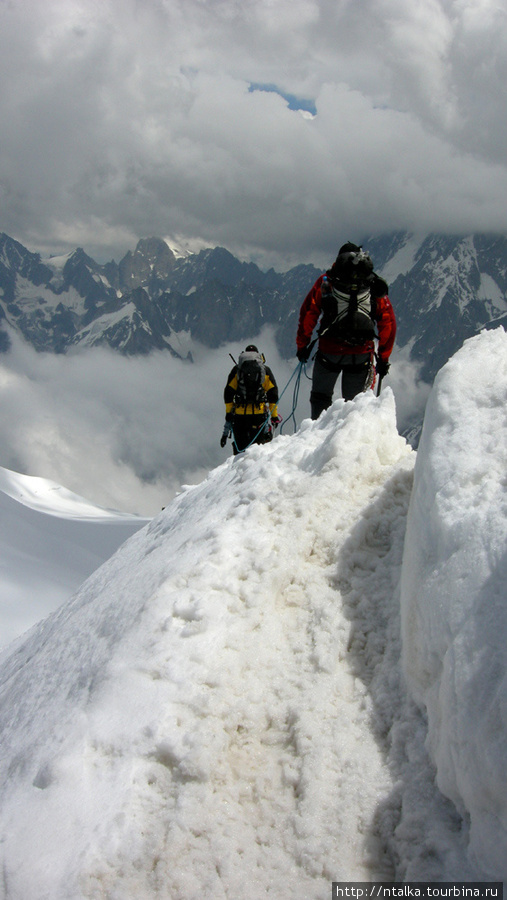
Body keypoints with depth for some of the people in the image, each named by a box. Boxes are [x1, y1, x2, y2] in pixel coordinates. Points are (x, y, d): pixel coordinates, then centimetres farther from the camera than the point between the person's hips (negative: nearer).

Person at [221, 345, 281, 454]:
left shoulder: (236, 370, 10)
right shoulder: (265, 370, 10)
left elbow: (228, 393, 6)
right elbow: (273, 393, 5)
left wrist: (228, 412, 9)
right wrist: (274, 415, 7)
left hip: (240, 413, 1)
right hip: (259, 413, -1)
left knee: (239, 447, 7)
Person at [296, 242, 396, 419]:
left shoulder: (326, 282, 4)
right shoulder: (375, 288, 8)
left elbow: (308, 313, 2)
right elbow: (388, 323, 7)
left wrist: (302, 345, 11)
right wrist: (383, 357, 13)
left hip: (328, 352, -1)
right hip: (361, 356, 1)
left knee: (320, 398, 17)